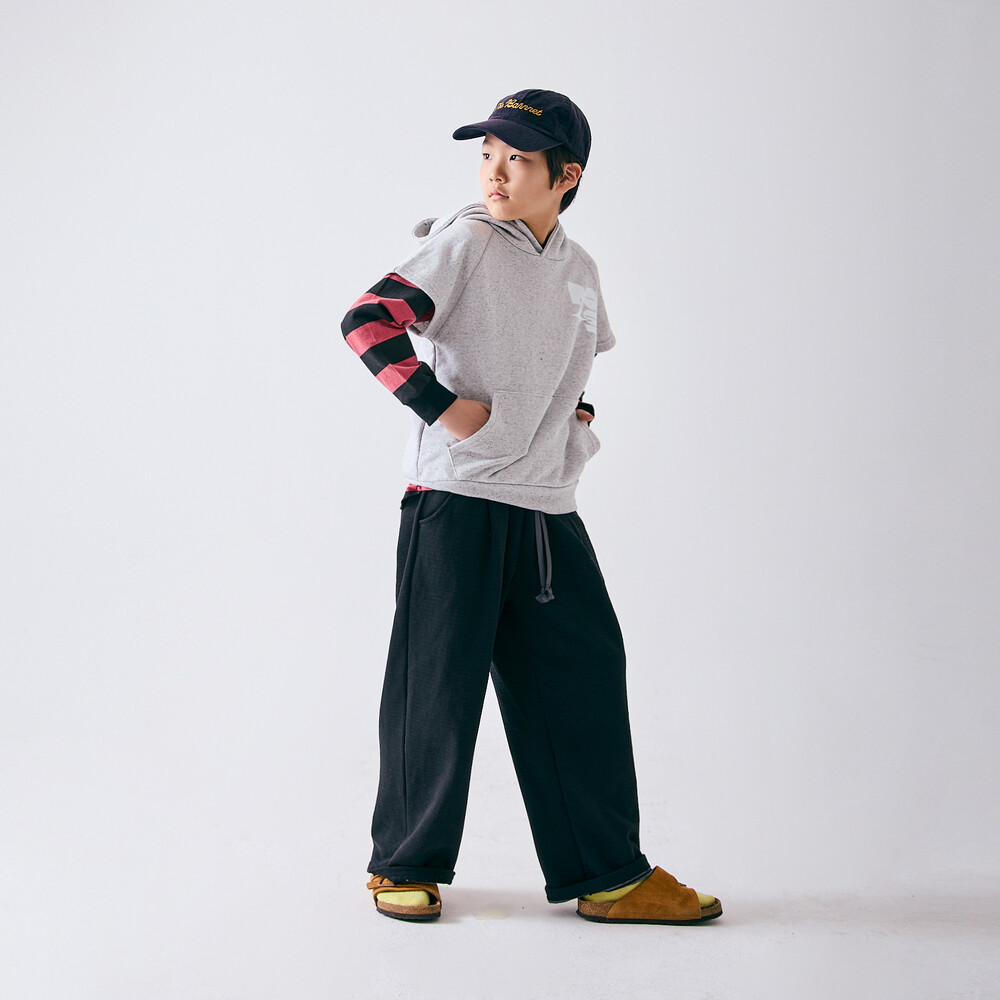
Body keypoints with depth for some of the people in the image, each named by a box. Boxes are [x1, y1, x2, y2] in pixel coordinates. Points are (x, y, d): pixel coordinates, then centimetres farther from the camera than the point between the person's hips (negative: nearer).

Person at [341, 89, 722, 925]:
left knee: (583, 677, 6)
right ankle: (407, 863, 18)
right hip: (456, 499, -6)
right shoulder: (465, 241, -5)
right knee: (438, 684, 1)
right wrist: (442, 407, -17)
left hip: (548, 510, 6)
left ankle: (607, 873, 15)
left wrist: (577, 414, 13)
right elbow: (369, 321, -14)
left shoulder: (578, 269, 14)